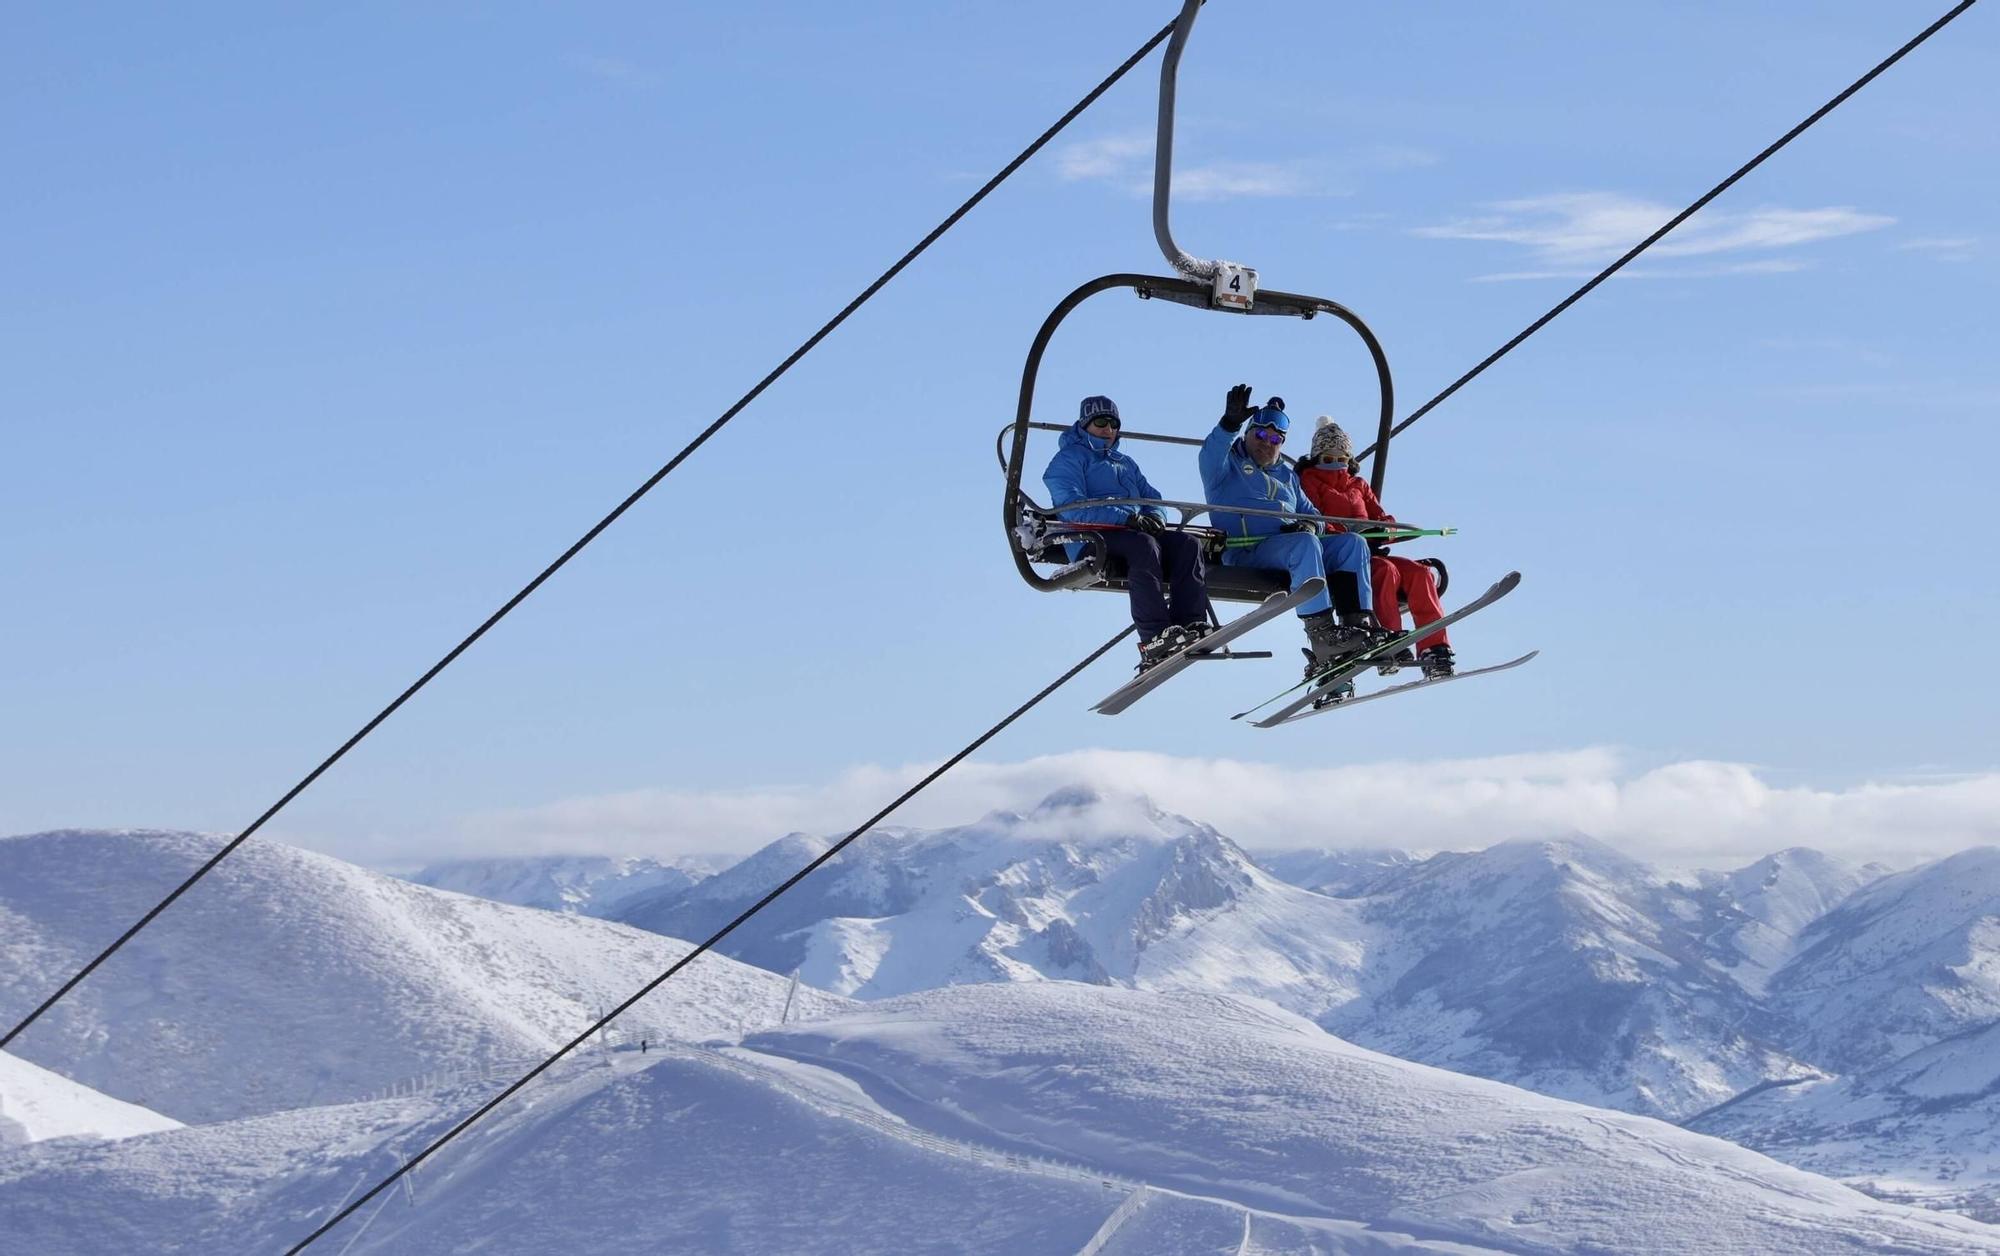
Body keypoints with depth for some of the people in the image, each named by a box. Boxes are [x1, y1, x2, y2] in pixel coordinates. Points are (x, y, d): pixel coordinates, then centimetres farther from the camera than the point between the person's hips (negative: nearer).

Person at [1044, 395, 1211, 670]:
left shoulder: (1125, 463, 33)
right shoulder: (1068, 459, 9)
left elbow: (1152, 497, 27)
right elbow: (1073, 507, -8)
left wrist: (1155, 516, -2)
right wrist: (1128, 518, -18)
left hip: (1135, 531, 7)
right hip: (1093, 539, -7)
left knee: (1187, 544, -21)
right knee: (1144, 544, -37)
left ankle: (1192, 625, -38)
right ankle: (1154, 640, -48)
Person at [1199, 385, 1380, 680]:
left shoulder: (1286, 476, 30)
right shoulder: (1229, 465, 10)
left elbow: (1311, 514, 27)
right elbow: (1211, 458, -14)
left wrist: (1309, 525, 1)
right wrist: (1230, 424, -32)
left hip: (1295, 549, 7)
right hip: (1246, 553, -7)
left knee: (1351, 543, -12)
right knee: (1304, 544, -35)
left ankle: (1357, 622, -27)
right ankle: (1321, 636, -43)